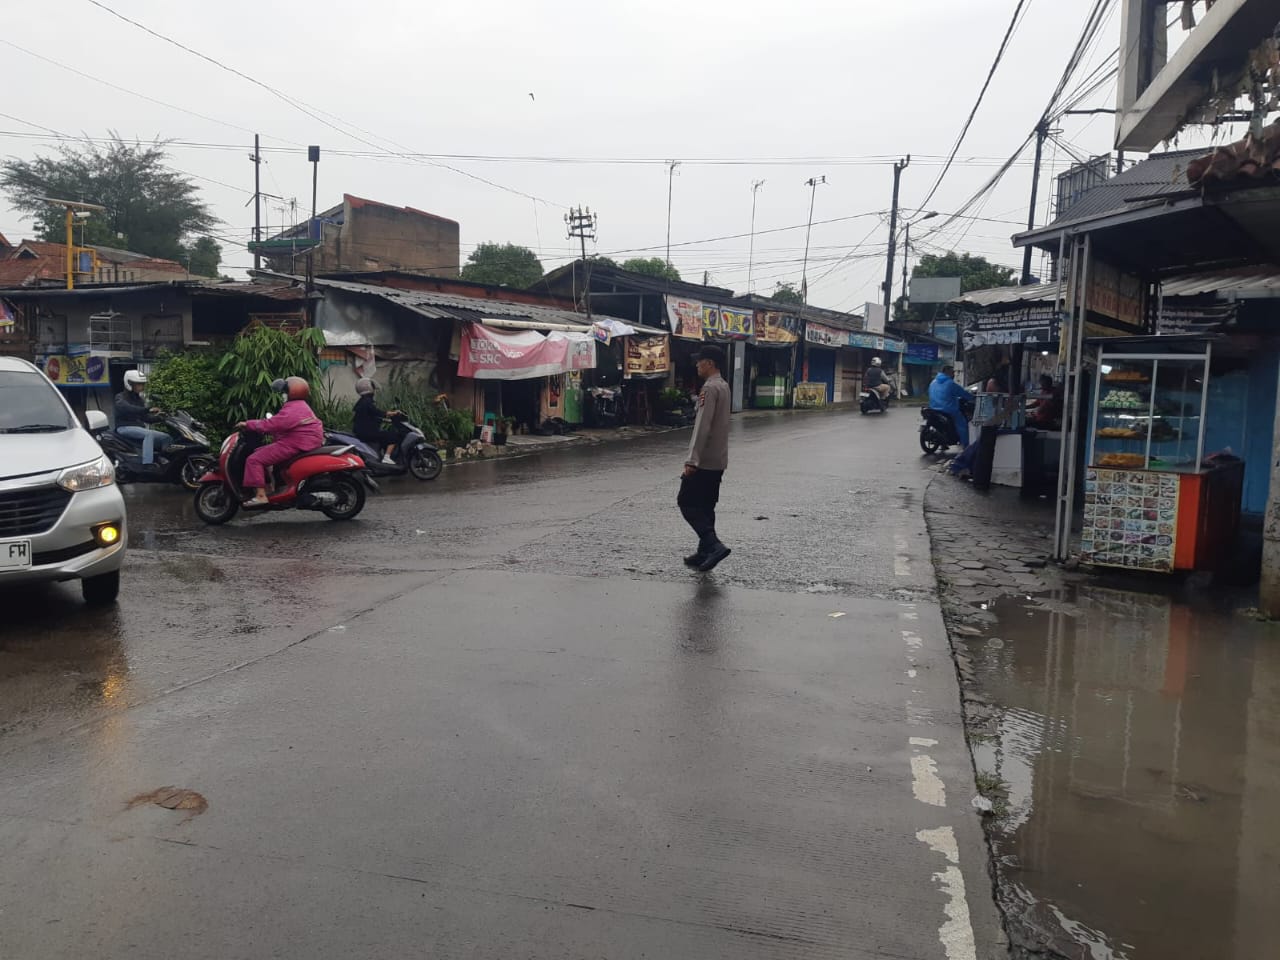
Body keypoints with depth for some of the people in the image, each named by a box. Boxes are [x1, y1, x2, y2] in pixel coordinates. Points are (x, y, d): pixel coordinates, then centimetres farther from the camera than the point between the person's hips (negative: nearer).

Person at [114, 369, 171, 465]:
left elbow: (145, 417, 18)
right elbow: (126, 408, -26)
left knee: (167, 438, -11)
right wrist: (148, 409, -40)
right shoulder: (120, 397, -1)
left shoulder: (139, 399, 22)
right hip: (125, 428, -7)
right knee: (149, 434, -36)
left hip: (139, 428, 7)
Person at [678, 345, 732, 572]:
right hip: (719, 460, 9)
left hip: (705, 460, -9)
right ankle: (704, 552, 16)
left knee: (686, 503, -4)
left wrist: (692, 459, -26)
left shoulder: (710, 388, -16)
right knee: (705, 506, 14)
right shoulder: (724, 386, 15)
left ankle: (713, 545, -15)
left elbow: (703, 426, -23)